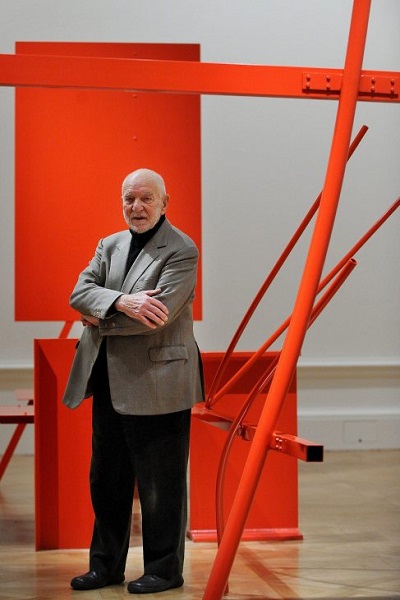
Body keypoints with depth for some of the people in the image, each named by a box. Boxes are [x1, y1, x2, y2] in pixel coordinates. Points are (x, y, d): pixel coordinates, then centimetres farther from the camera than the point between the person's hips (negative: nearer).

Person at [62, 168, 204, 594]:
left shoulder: (181, 250, -8)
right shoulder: (110, 245, 13)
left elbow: (158, 312, -19)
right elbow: (80, 292, 0)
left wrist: (100, 319, -10)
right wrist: (121, 302, -19)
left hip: (157, 383, -7)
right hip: (109, 381, 7)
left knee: (159, 484, 2)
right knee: (106, 478, 14)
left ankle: (164, 569, 16)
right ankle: (106, 565, 27)